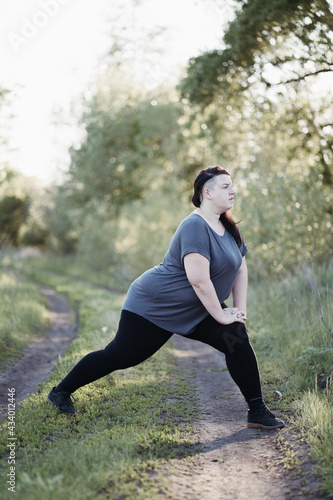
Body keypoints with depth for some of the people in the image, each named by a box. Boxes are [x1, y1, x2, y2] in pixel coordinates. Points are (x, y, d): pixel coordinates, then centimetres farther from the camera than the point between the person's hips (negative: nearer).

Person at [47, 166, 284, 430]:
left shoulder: (228, 228, 6)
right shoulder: (195, 227, -23)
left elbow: (240, 270, 13)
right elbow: (198, 280, -30)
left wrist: (240, 309, 4)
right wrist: (220, 315, -21)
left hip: (195, 312, 8)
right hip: (154, 306, -8)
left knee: (237, 338, -8)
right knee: (119, 356, -1)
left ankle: (258, 411, -1)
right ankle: (61, 391, 19)